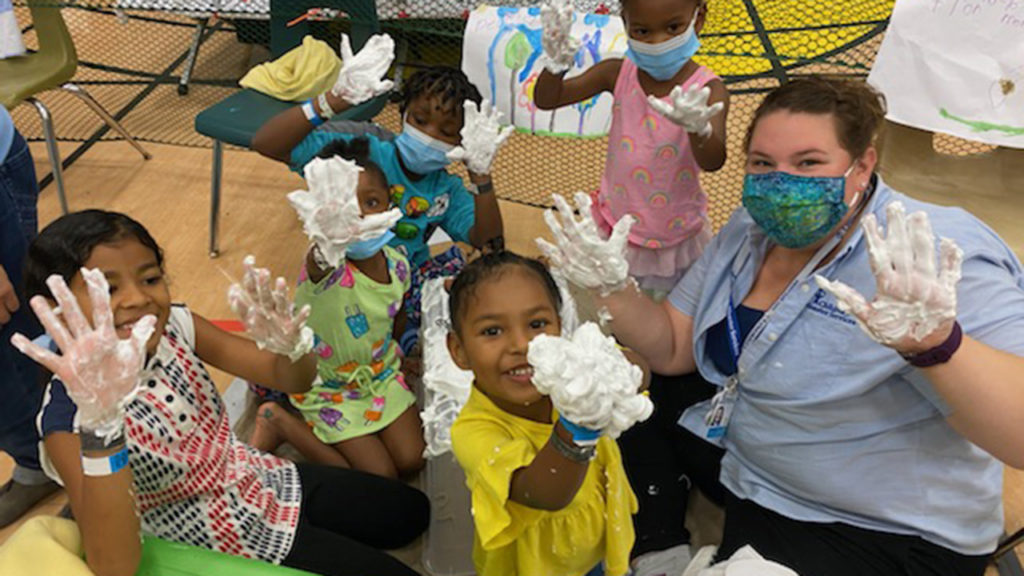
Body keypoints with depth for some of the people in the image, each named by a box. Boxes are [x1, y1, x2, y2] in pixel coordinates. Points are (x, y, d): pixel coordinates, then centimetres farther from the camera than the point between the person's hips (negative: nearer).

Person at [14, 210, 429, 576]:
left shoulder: (174, 324, -15)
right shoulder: (71, 417, -27)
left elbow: (294, 381, -9)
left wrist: (290, 344, -34)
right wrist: (100, 425, -53)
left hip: (266, 483, 5)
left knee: (412, 512, 22)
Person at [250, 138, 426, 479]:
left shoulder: (396, 264, -11)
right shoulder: (325, 265, -31)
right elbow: (321, 261, -59)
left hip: (382, 374, 6)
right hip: (329, 389, -5)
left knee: (412, 461, -1)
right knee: (381, 477, -6)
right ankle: (280, 423, 7)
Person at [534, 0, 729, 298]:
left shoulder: (707, 89, -21)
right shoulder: (617, 74, -12)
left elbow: (713, 161, -37)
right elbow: (545, 100, -12)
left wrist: (698, 127, -61)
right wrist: (556, 63, -35)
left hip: (678, 238, -1)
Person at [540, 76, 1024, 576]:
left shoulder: (930, 261, -27)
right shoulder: (752, 230, -4)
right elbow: (672, 349, 1)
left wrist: (935, 343, -55)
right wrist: (611, 287, -17)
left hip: (877, 534, -7)